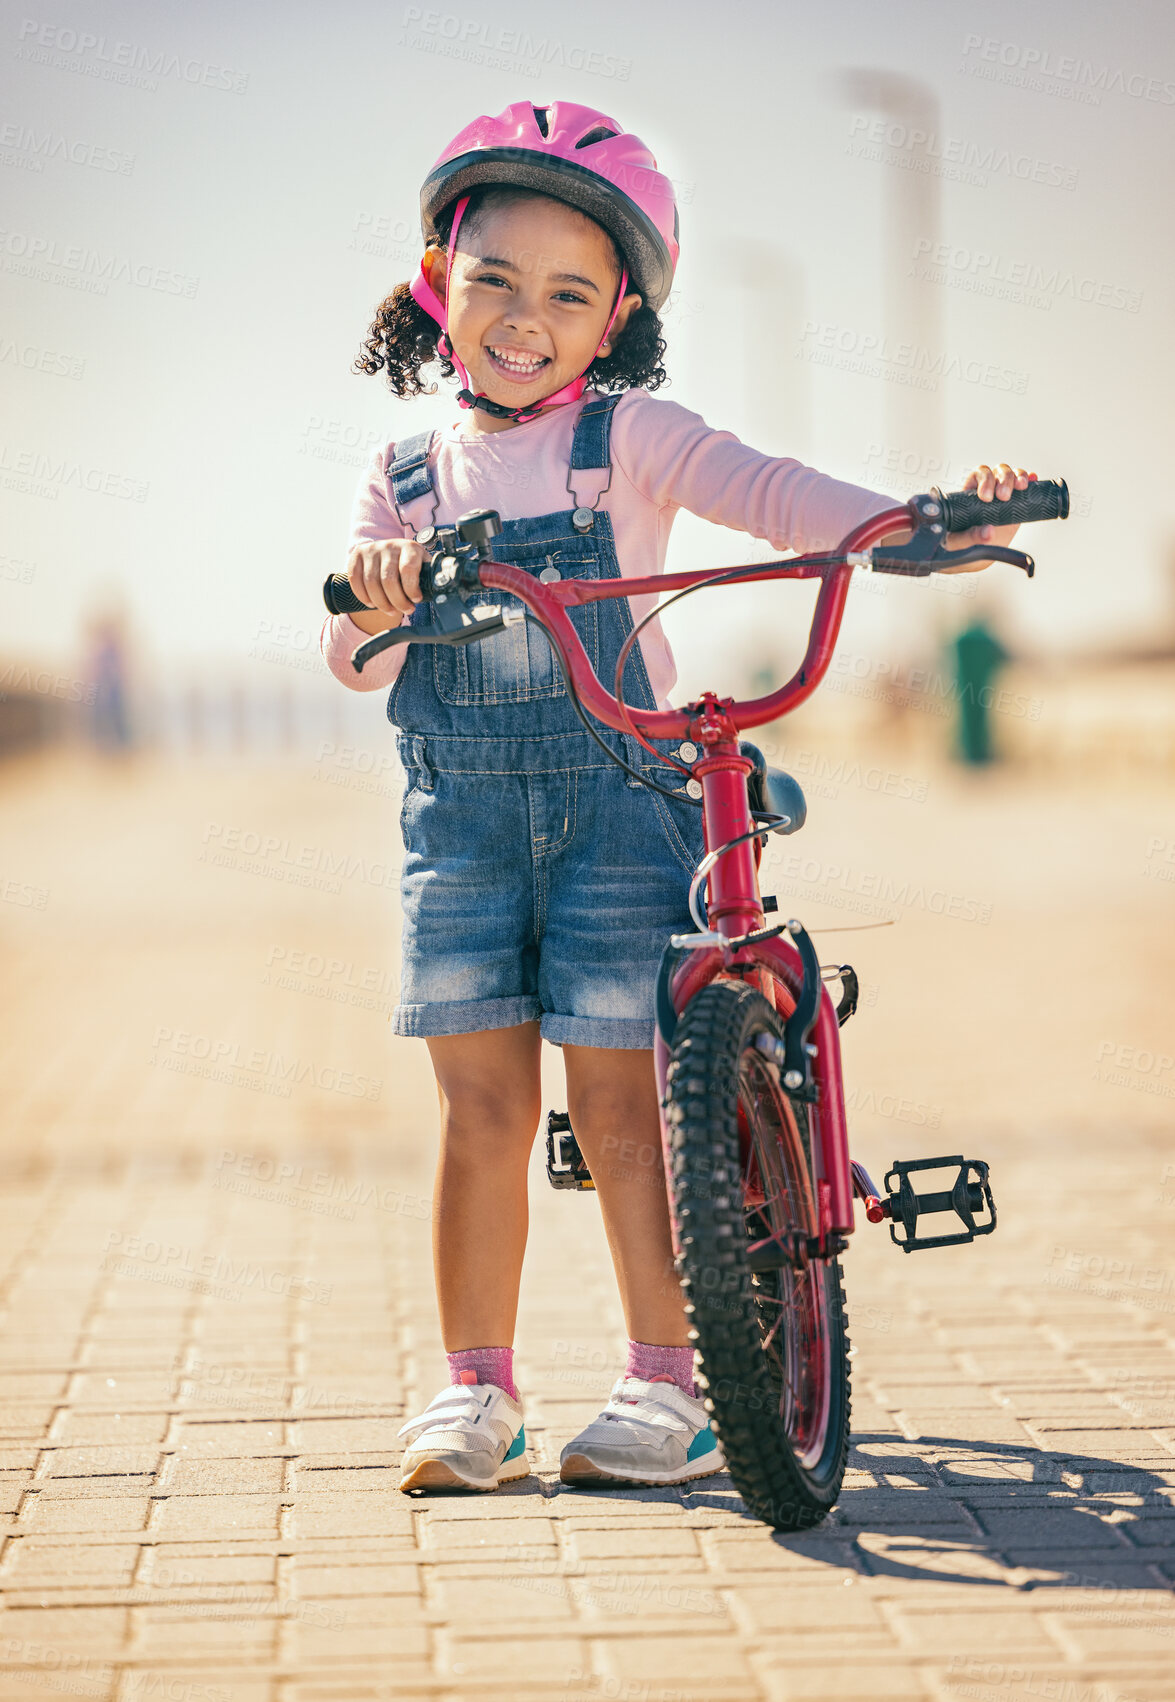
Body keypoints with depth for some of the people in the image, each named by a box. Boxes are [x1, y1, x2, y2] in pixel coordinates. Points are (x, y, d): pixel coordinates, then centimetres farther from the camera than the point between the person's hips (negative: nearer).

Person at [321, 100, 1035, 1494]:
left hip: (618, 800, -2)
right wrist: (375, 598, -23)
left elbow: (762, 491, -16)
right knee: (482, 1097, 2)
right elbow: (354, 664, 0)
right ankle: (475, 1386, 12)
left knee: (618, 1094, -3)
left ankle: (669, 1383, 8)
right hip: (460, 811, 3)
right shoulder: (406, 475, 9)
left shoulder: (627, 437, 0)